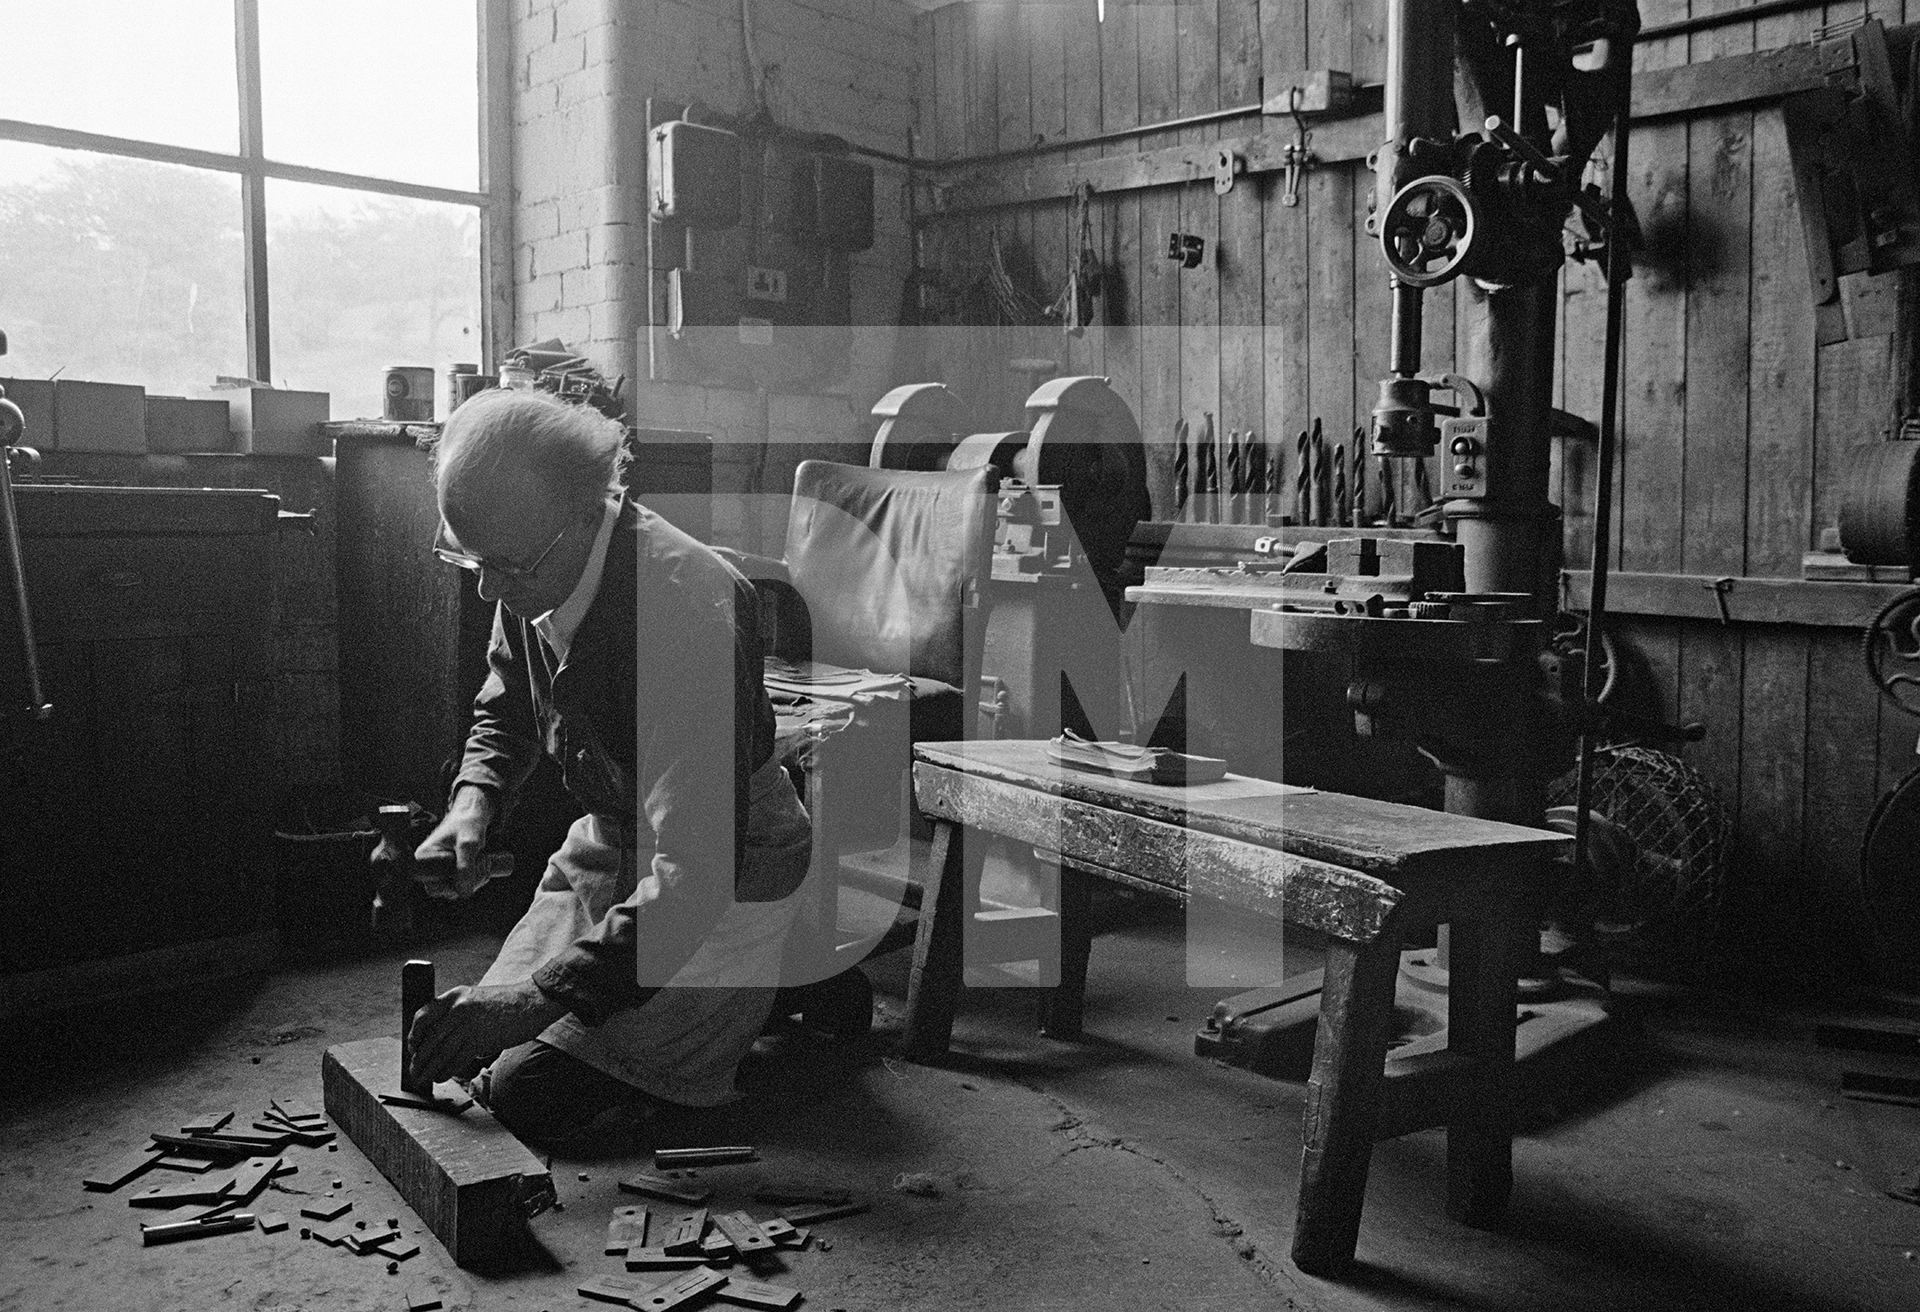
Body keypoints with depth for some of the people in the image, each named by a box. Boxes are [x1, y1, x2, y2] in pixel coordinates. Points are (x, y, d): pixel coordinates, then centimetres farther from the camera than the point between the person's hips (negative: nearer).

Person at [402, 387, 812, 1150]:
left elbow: (698, 873, -36)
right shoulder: (533, 573, -9)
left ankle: (791, 985, 7)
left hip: (724, 883, -8)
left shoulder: (685, 614, -34)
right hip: (606, 847, 8)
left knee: (525, 1098, -10)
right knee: (474, 1052, 10)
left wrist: (542, 998, -37)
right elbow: (507, 705, 13)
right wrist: (474, 801, -8)